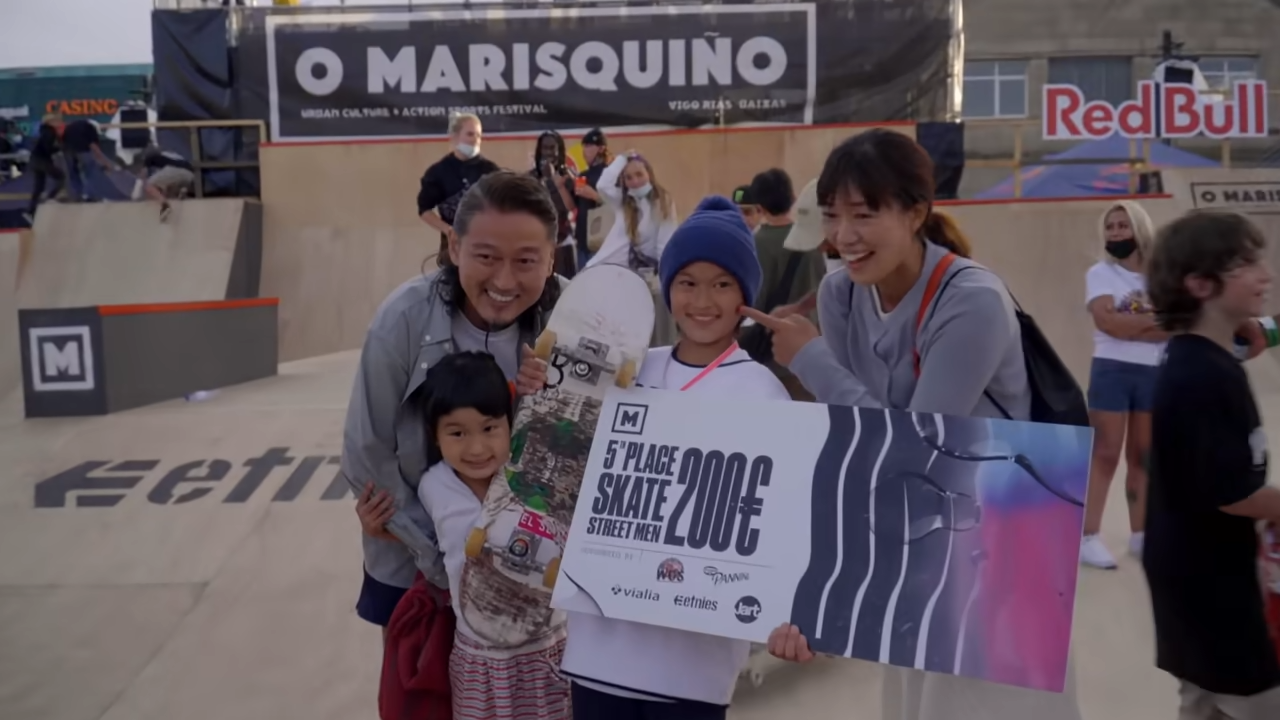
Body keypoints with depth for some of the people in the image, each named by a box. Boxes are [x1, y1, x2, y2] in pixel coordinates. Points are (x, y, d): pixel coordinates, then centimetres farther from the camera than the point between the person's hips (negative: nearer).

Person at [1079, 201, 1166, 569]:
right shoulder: (1100, 273, 0)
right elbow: (1107, 321, -16)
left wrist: (1130, 323, -15)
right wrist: (1156, 318, -11)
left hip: (1156, 373, 3)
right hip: (1112, 371, -3)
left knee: (1143, 457, 11)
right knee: (1105, 456, -4)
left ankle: (1139, 534, 21)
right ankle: (1089, 537, 0)